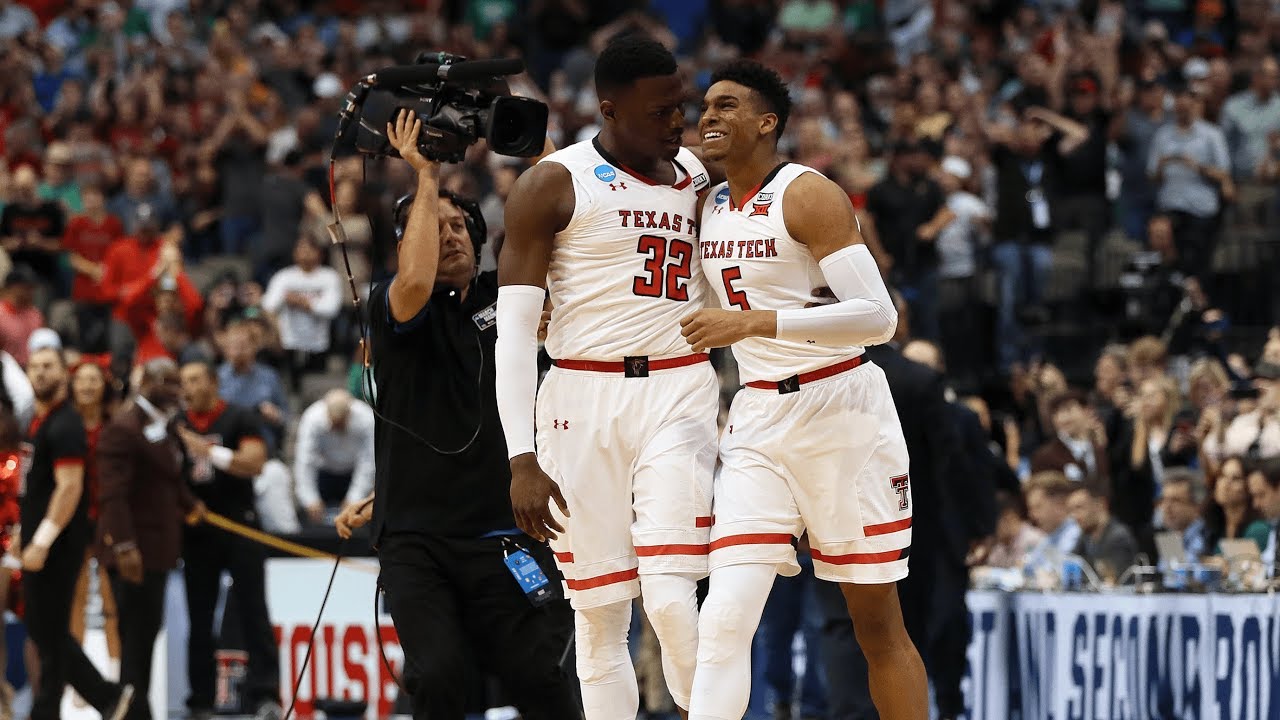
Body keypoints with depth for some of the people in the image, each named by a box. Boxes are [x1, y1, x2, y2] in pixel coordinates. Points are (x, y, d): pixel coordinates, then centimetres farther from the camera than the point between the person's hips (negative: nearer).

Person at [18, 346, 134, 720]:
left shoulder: (64, 425, -14)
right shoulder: (38, 422, 16)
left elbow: (69, 487, -21)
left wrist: (42, 542, -23)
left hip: (57, 548, -10)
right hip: (38, 544, 10)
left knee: (50, 634, -3)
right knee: (43, 632, 12)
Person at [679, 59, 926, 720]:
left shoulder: (807, 195, -12)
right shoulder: (708, 206, 11)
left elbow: (878, 317, -22)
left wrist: (752, 323, -28)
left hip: (841, 414, -5)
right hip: (758, 421, 5)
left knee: (876, 621, 4)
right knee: (725, 621, -11)